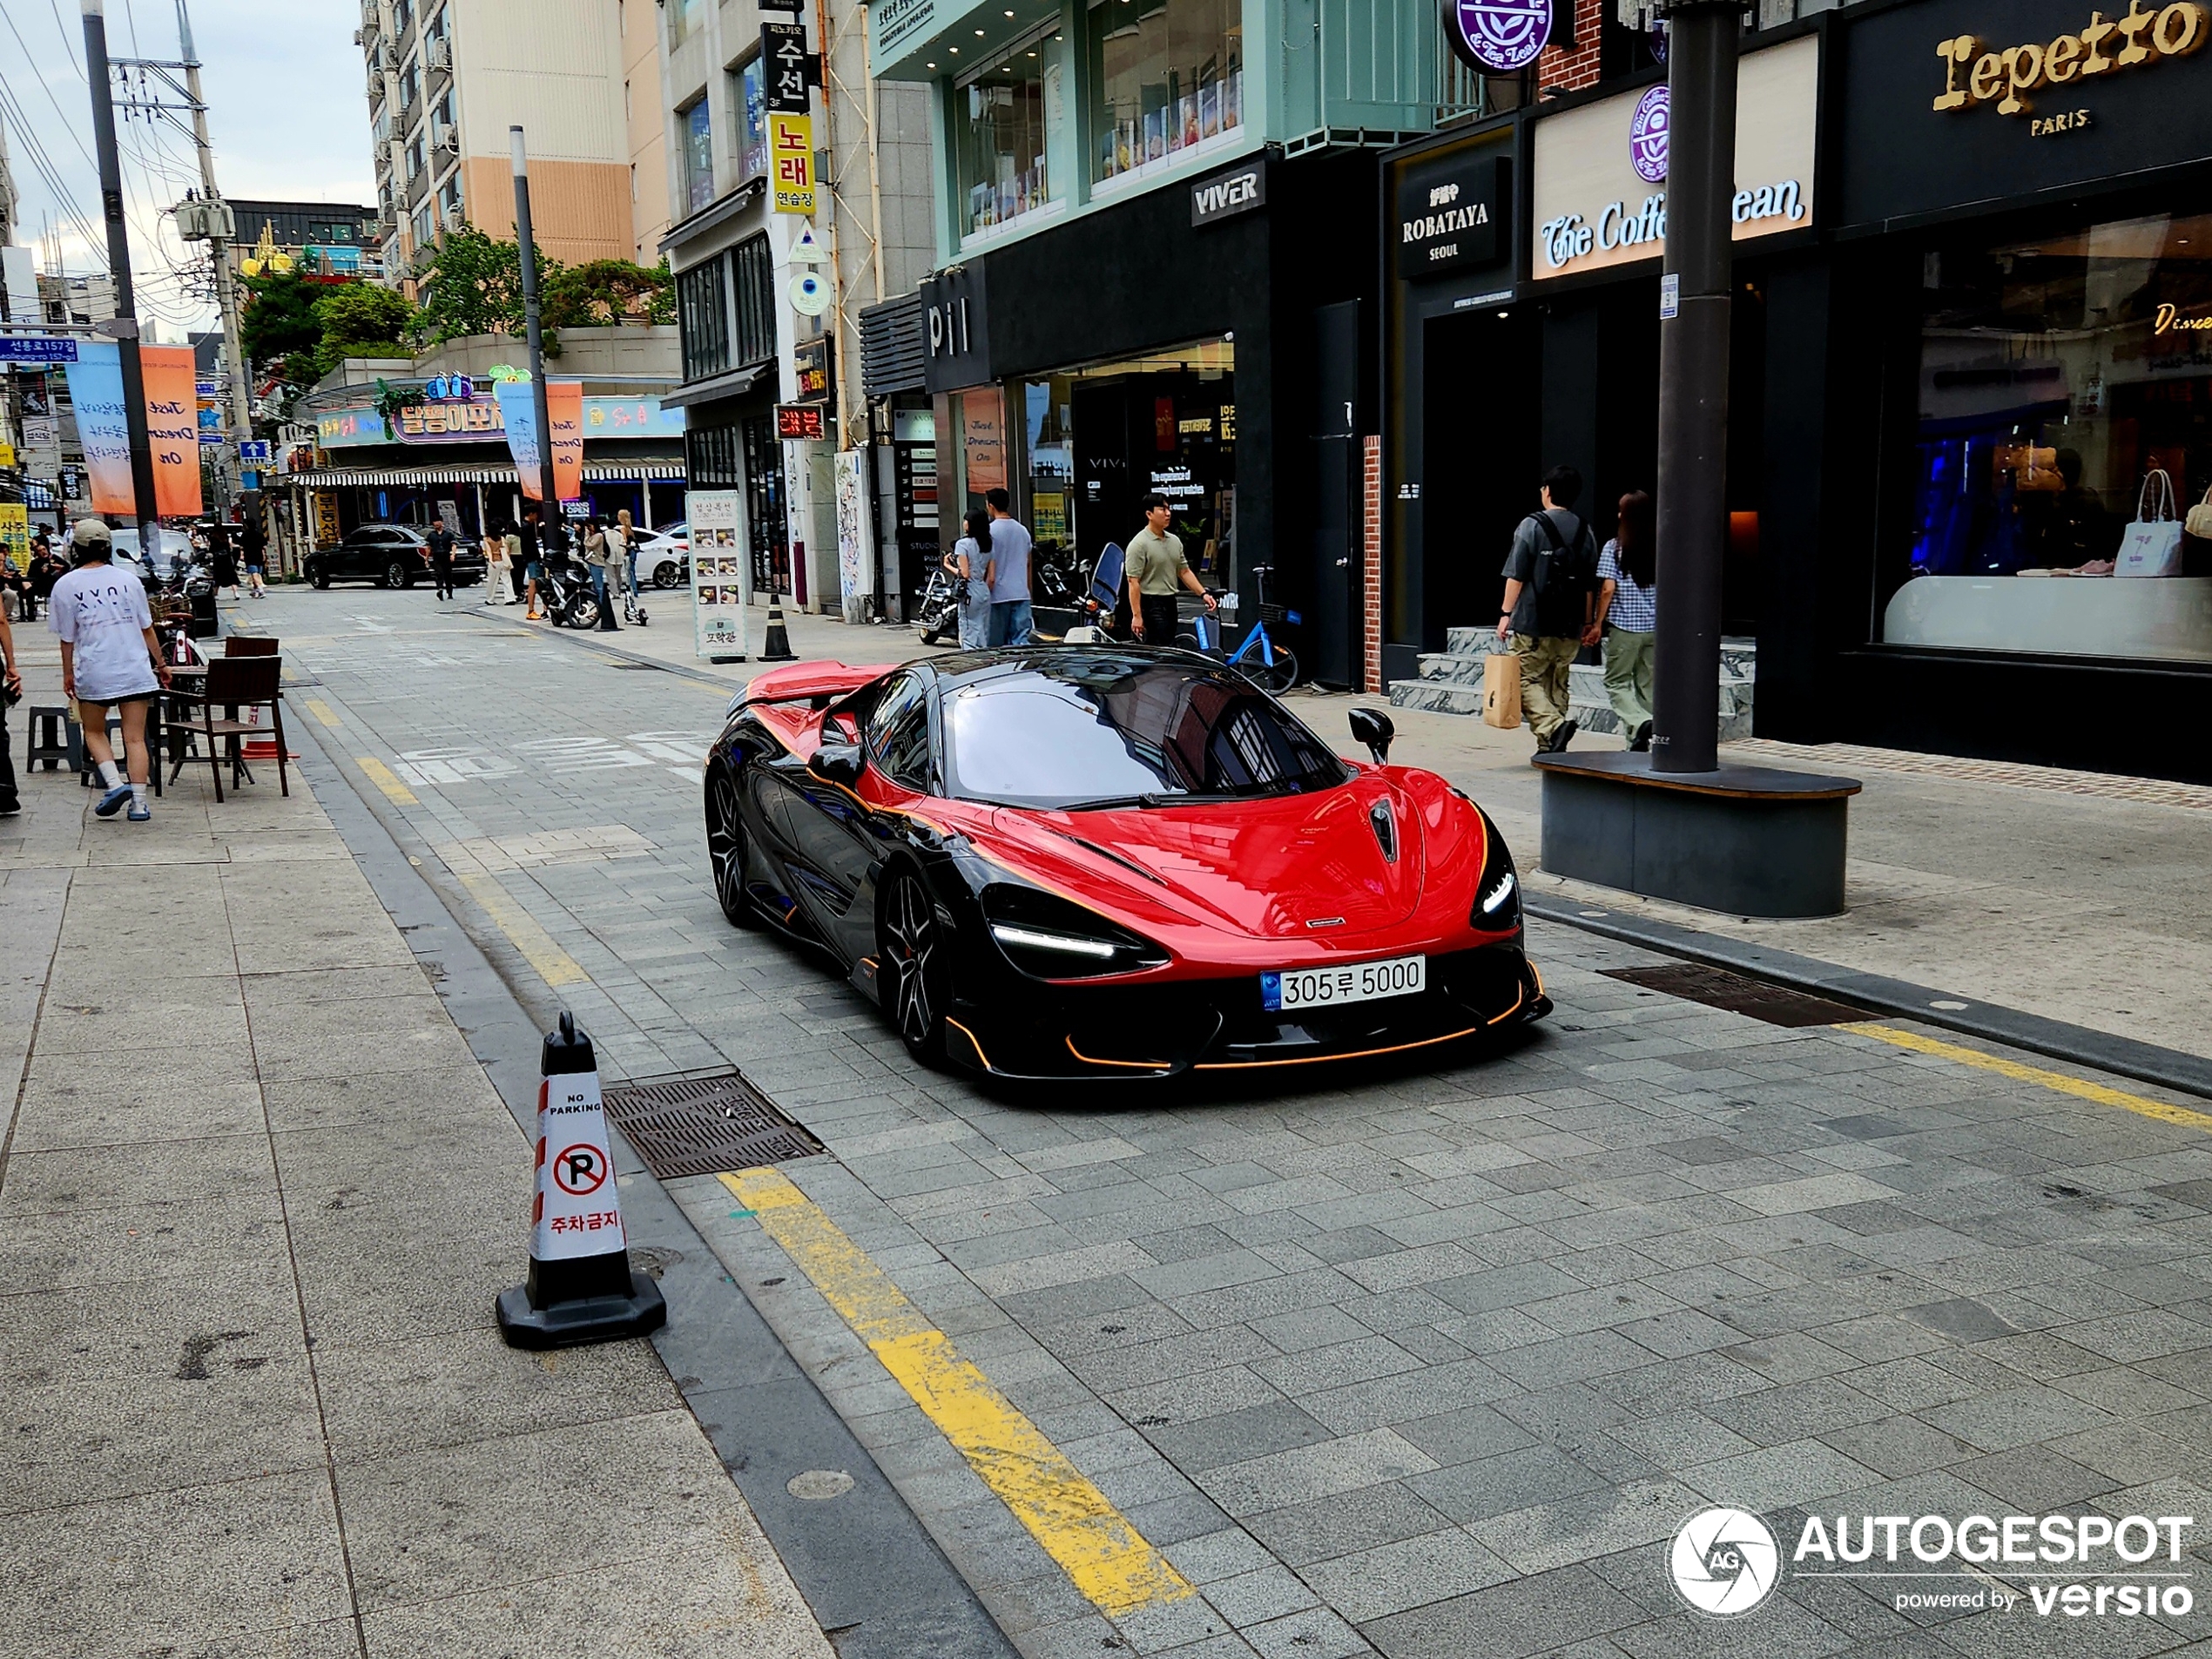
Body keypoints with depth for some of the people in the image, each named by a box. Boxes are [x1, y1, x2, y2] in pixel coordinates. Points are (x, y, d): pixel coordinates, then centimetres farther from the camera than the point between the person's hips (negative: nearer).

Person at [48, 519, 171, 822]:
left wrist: (68, 673, 15)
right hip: (135, 669, 2)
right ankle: (139, 803, 0)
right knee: (135, 737, 4)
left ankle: (114, 783, -3)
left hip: (94, 672, -1)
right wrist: (161, 663, 19)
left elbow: (67, 637, 2)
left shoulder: (66, 585, -2)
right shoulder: (128, 579, 3)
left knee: (94, 732, 17)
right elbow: (146, 628, 8)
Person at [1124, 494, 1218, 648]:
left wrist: (1203, 593, 5)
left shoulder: (1175, 541, 12)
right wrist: (1136, 615, -20)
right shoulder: (1139, 544, -13)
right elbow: (1133, 582, -16)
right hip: (1150, 605, -8)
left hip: (1170, 603, 8)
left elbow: (1184, 572, 17)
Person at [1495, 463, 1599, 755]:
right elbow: (1590, 585, 13)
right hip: (1570, 627, 5)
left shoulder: (1532, 525, -6)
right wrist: (1587, 622, 20)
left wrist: (1506, 614, -5)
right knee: (1558, 684, 13)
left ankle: (1552, 726, -24)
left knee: (1527, 680, -1)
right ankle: (1551, 748, 12)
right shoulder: (1585, 532, 11)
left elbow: (1516, 576, -10)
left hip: (1533, 624, -5)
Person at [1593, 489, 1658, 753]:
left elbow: (1608, 589, -11)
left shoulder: (1614, 547, -7)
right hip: (1655, 626, 4)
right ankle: (1640, 741, 9)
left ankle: (1641, 722, -19)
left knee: (1616, 683, 4)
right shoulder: (1660, 546, 4)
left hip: (1624, 626, -4)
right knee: (1647, 684, 10)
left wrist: (1598, 624, -5)